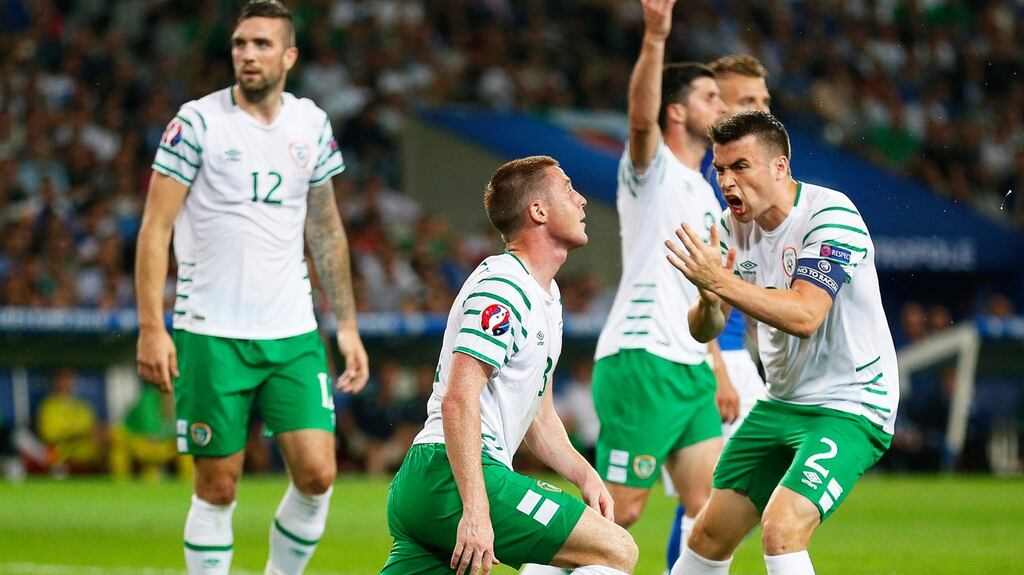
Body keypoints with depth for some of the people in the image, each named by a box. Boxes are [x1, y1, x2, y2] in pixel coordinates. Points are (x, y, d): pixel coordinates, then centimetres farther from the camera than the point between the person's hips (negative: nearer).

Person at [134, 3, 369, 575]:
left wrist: (347, 324, 14)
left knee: (317, 474, -6)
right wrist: (152, 327, -14)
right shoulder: (198, 122, -6)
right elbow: (156, 227, -6)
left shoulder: (312, 124, 7)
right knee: (218, 486, -1)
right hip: (211, 335, -4)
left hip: (293, 334, 4)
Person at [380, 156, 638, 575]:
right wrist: (475, 511, -27)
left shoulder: (545, 295, 23)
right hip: (455, 478, -10)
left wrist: (585, 475, 12)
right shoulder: (503, 289, -10)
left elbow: (538, 416, 28)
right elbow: (458, 400, -20)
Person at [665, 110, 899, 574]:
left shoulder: (831, 216, -20)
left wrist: (722, 282, -38)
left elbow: (804, 316, -32)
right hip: (780, 403, 8)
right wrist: (709, 297, -24)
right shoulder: (733, 226, 2)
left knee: (781, 529, -25)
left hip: (849, 406, -8)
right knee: (710, 535, 8)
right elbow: (703, 331, -1)